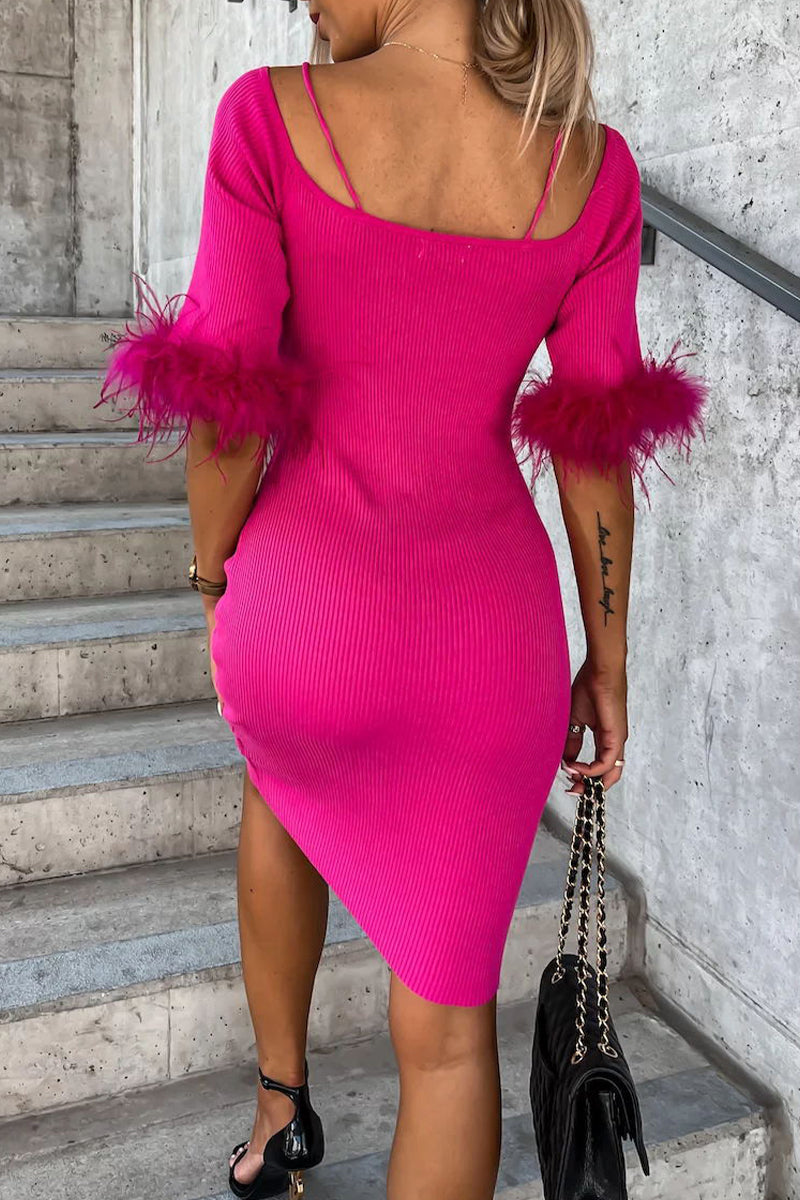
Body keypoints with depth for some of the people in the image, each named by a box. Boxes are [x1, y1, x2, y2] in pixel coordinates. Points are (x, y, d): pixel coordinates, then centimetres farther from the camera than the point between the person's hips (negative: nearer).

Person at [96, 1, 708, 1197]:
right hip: (488, 634, 1)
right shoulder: (591, 168, -3)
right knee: (449, 1022, 15)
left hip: (309, 608, 0)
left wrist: (213, 576, 8)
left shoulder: (272, 116, -12)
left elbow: (227, 408, -11)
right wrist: (607, 660, 10)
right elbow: (596, 446, 0)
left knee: (284, 778, 37)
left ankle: (281, 1102, 42)